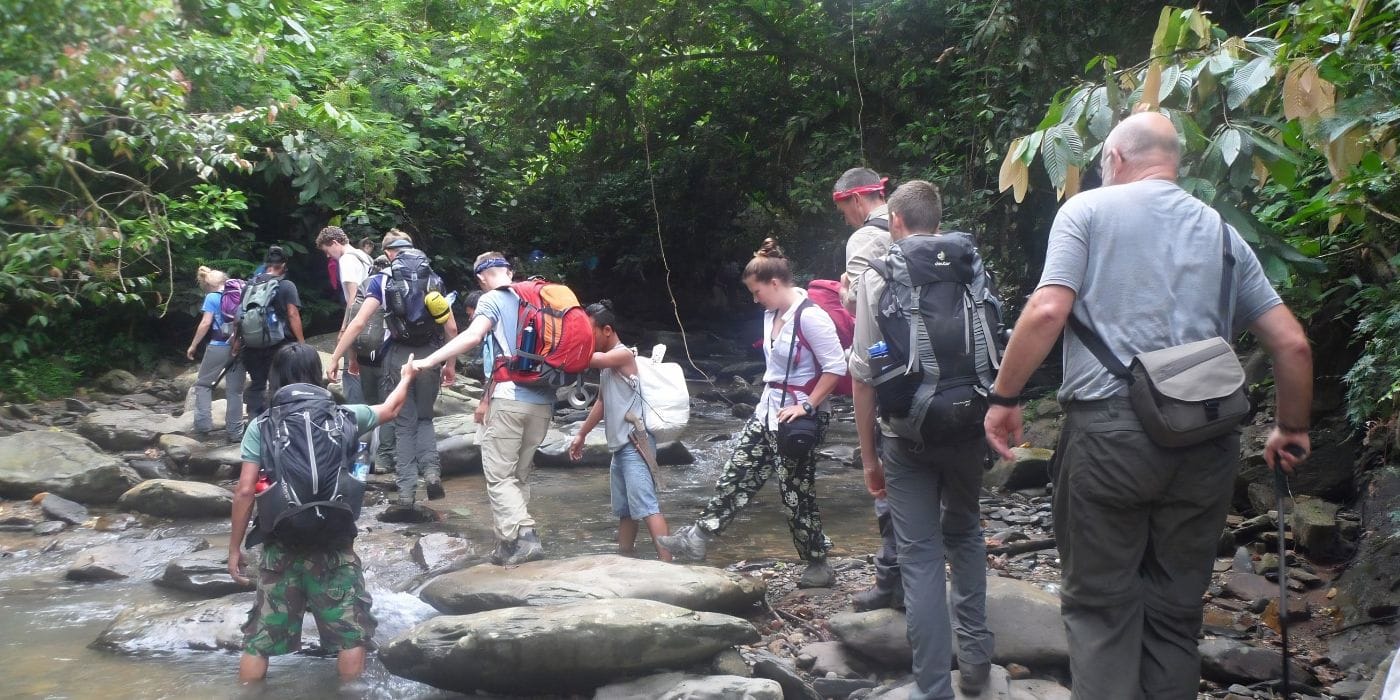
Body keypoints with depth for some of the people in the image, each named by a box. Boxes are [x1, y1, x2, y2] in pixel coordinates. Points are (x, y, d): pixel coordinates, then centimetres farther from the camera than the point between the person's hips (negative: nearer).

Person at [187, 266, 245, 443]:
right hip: (238, 347, 4)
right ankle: (235, 431, 6)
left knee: (203, 383, 14)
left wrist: (193, 346, 0)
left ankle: (204, 423, 4)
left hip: (218, 347, -4)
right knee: (235, 389, 7)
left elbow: (206, 323, -9)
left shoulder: (212, 297, -3)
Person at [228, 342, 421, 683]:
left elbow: (245, 491, -5)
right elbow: (390, 410, 21)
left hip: (280, 547, 1)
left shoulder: (260, 426, -1)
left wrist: (235, 547, 4)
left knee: (259, 640, 10)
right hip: (333, 547, -1)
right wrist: (407, 377, 41)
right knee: (351, 635, 10)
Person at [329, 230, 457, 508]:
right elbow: (451, 328, 7)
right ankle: (431, 471, -3)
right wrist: (450, 364, 18)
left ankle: (407, 494, 4)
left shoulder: (381, 281, 3)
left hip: (399, 356, -2)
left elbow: (358, 323, -6)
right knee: (424, 418, 20)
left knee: (405, 425, 8)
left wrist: (335, 358, -3)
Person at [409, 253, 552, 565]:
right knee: (519, 475, 15)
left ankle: (522, 537, -14)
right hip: (543, 402, 6)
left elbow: (473, 336, -18)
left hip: (511, 399, -6)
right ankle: (511, 539, 15)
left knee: (499, 475, -1)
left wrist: (429, 360, -17)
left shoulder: (492, 300, 0)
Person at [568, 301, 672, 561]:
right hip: (620, 445, 10)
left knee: (646, 507, -16)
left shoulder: (623, 355, -8)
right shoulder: (606, 363, 20)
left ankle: (667, 565, -20)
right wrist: (581, 434, 28)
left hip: (635, 444, -10)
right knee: (624, 510, 14)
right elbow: (602, 403, 28)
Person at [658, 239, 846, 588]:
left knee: (796, 491, 1)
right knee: (737, 474, 9)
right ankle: (698, 537, 14)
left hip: (800, 416, -8)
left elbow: (836, 367, -21)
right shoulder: (772, 314, 7)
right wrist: (772, 399, 13)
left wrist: (807, 406, -20)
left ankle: (818, 565, 15)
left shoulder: (810, 317, -19)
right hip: (769, 409, 8)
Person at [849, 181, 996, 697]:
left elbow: (863, 373, -6)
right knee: (964, 532, 23)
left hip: (906, 434, -2)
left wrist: (868, 455, 1)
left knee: (920, 556, 3)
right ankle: (975, 654, 22)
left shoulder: (878, 276, -4)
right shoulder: (971, 268, 2)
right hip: (967, 425, 3)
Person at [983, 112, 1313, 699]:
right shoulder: (1221, 232, 15)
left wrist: (1004, 398, -2)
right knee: (1176, 609, 13)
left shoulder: (1087, 210, 3)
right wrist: (1291, 429, 26)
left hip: (1110, 428, -4)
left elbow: (1047, 311, -11)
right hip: (1205, 443, 4)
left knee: (1100, 604, 5)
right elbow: (1292, 344, 12)